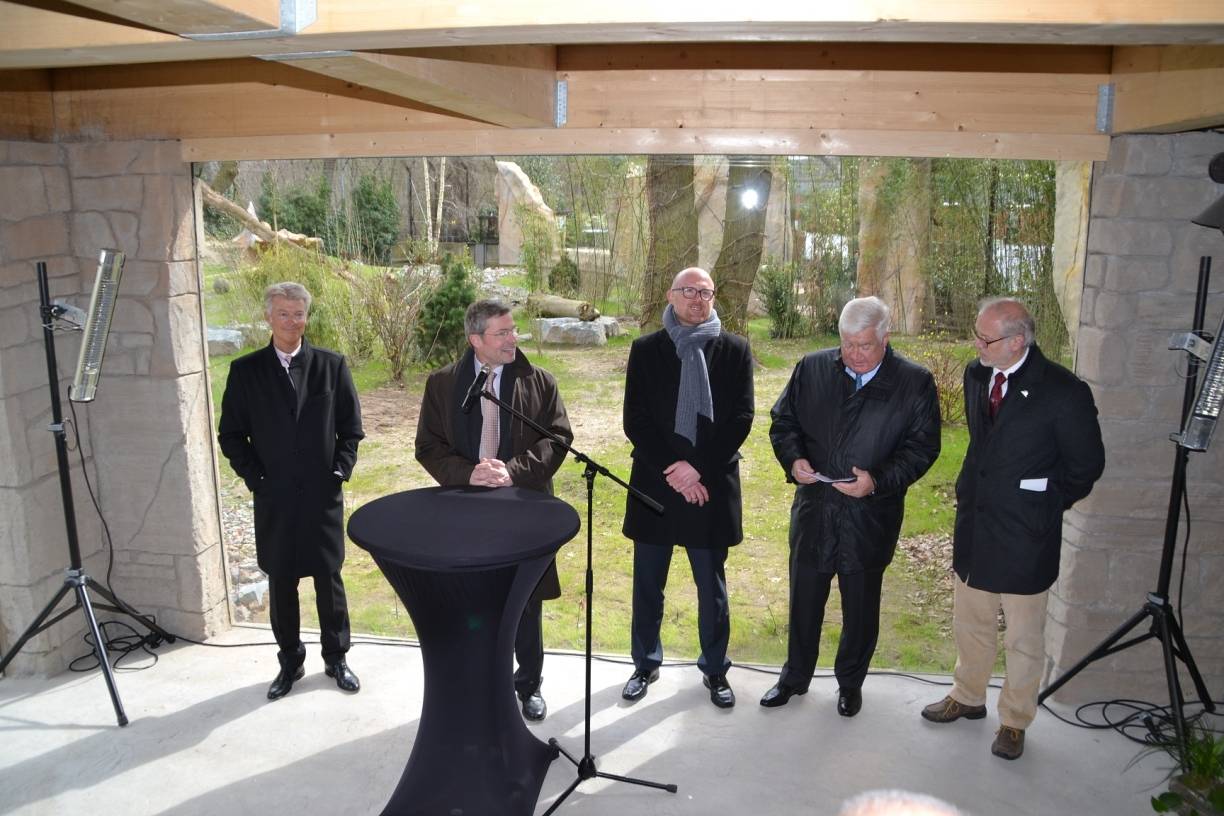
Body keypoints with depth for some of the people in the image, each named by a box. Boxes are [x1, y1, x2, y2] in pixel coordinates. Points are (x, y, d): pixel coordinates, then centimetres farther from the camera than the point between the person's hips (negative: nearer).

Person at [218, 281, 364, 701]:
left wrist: (340, 470, -4)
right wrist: (254, 477, -4)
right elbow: (231, 434, 4)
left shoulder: (331, 365, 0)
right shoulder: (245, 370, 0)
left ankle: (336, 657, 25)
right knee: (280, 582, 10)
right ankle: (290, 661, 26)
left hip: (323, 494, 0)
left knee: (329, 578, 8)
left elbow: (351, 426, 4)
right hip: (273, 497, 1)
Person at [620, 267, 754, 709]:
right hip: (654, 484, 1)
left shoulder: (734, 350, 1)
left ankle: (715, 668, 29)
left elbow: (741, 419, -4)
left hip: (712, 487, 0)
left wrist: (698, 468, -13)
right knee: (647, 586, 12)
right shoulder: (646, 349, 1)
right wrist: (671, 469, -13)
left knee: (712, 587, 11)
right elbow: (634, 420, -3)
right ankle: (646, 664, 31)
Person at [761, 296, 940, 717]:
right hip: (813, 510, 2)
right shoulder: (812, 369, 0)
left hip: (870, 517, -2)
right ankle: (795, 676, 36)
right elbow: (783, 421, 7)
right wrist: (793, 459, -13)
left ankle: (850, 682, 38)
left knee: (861, 606, 15)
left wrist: (879, 480, -21)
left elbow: (923, 446, -7)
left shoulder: (915, 383, -7)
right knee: (804, 598, 15)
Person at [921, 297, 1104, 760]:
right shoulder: (976, 375, 0)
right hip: (974, 523, 6)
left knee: (1023, 638, 11)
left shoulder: (1063, 392, -19)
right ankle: (968, 697, 41)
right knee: (970, 623, 21)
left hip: (1024, 534, -6)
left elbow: (1086, 465, -7)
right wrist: (974, 490, 13)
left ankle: (1015, 721, 29)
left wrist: (1046, 506, 1)